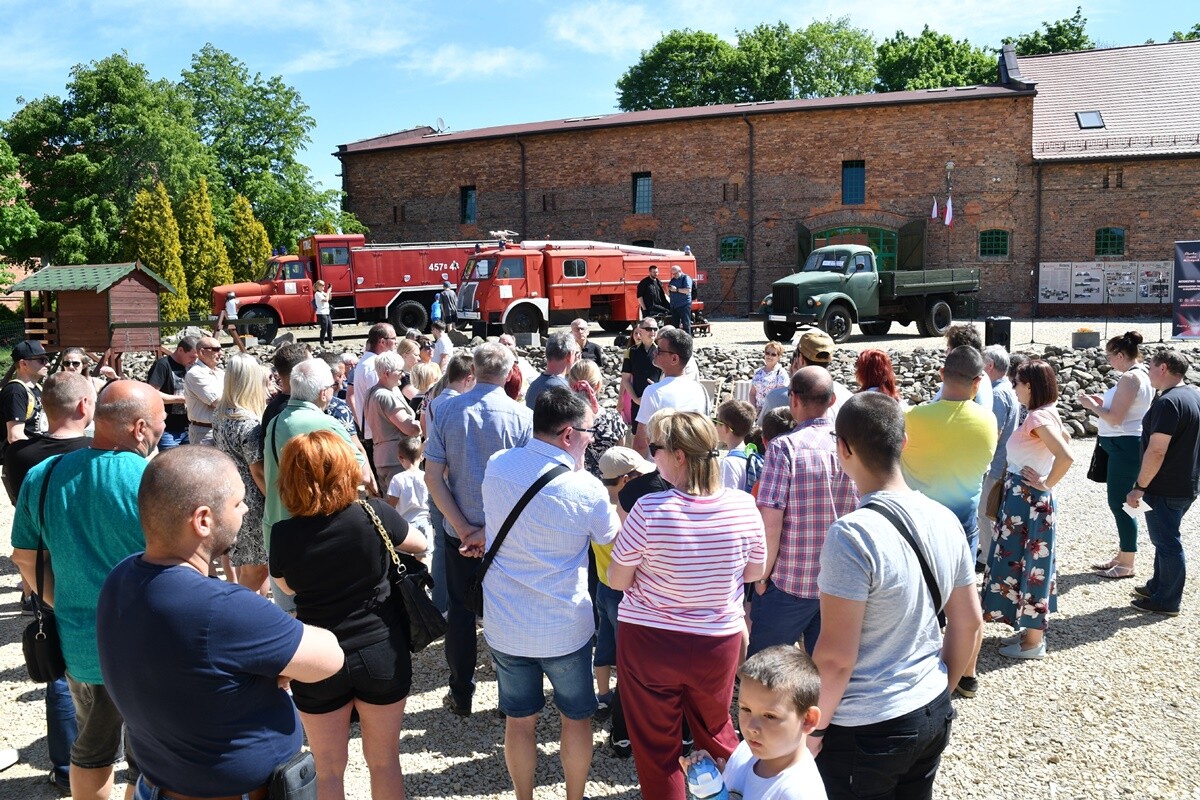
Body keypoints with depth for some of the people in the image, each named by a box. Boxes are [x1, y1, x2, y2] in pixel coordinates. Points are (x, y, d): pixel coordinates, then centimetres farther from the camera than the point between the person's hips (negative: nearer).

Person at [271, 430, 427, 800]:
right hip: (382, 655, 0)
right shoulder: (374, 514, -15)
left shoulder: (284, 535, -14)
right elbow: (419, 544, 6)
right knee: (384, 761, 18)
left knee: (328, 770, 17)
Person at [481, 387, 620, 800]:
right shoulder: (586, 488, -20)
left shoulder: (496, 466, -7)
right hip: (564, 628, -3)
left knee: (519, 719, 19)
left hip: (505, 625, 3)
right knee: (576, 717, 20)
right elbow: (610, 538, 0)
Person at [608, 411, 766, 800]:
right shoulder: (743, 506, -13)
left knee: (656, 746, 16)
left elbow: (617, 581, -11)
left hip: (649, 642, -3)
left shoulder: (649, 510, -22)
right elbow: (755, 572, 3)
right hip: (719, 642, 3)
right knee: (716, 731, 27)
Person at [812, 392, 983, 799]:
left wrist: (814, 729, -7)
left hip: (866, 730, -6)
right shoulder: (945, 519, -3)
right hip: (933, 714, 6)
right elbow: (969, 624, 7)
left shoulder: (851, 535, -24)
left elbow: (836, 657, -21)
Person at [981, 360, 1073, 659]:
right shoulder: (1046, 414, 8)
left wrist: (1047, 484, -19)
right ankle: (1032, 630, 29)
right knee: (1028, 564, 17)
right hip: (1024, 498, 10)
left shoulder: (1037, 418, -21)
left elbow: (1066, 456, -32)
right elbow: (1062, 442, 23)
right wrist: (1044, 481, 16)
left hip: (1027, 500, -10)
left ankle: (1032, 642, 11)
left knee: (1026, 564, 0)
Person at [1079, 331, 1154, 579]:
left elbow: (1115, 418, -21)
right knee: (1119, 502, 16)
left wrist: (1092, 405, -7)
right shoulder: (1143, 374, 12)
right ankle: (1122, 556, 26)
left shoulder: (1130, 378, -19)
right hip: (1128, 445, 10)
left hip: (1125, 446, -10)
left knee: (1119, 503, -1)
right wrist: (1103, 402, 12)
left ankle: (1127, 565, 8)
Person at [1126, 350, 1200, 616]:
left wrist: (1139, 487, -19)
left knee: (1167, 542, 1)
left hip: (1166, 489, -10)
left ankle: (1166, 601, 11)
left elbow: (1156, 451, -26)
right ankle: (1158, 586, 34)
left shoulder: (1168, 403, -23)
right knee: (1166, 538, 21)